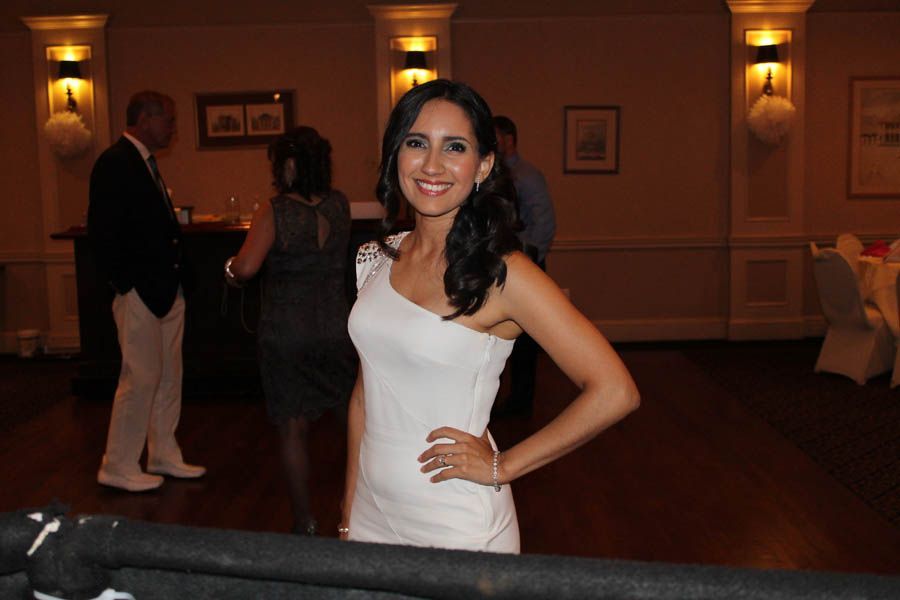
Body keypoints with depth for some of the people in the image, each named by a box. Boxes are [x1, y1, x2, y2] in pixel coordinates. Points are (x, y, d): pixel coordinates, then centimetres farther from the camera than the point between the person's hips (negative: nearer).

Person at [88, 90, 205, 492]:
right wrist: (125, 284, -17)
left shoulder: (145, 163, 16)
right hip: (140, 292, -9)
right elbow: (102, 233, -18)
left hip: (168, 289, 9)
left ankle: (163, 456, 28)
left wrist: (180, 277, 10)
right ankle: (118, 467, 13)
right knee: (140, 377, -1)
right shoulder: (115, 163, -13)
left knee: (168, 377, 15)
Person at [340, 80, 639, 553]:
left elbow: (613, 393, -20)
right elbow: (365, 392, 9)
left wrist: (502, 467, -14)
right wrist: (349, 513, 9)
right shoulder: (379, 260, 1)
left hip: (455, 526, -5)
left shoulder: (501, 273, -16)